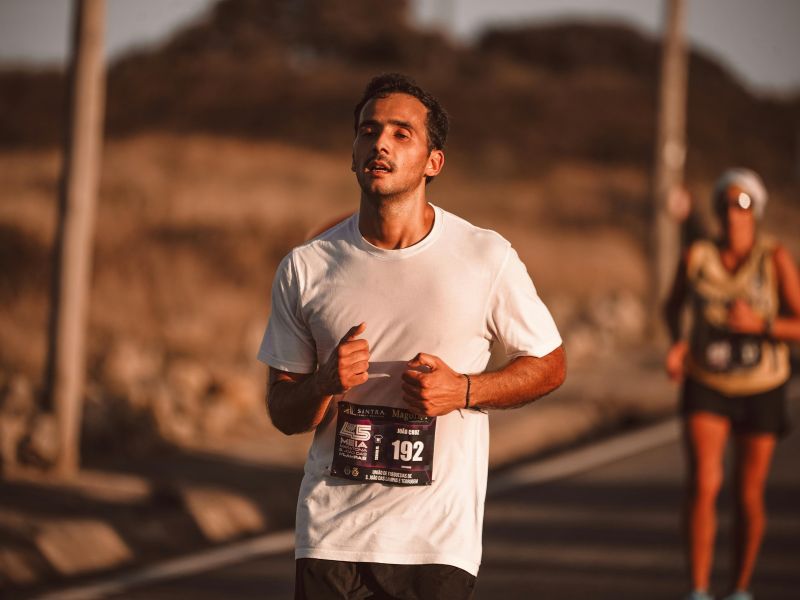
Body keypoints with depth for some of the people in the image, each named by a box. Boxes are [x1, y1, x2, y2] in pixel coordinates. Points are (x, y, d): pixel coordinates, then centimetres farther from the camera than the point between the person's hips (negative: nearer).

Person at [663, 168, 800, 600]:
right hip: (706, 387, 0)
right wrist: (676, 343, -5)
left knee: (749, 496, 7)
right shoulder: (696, 257, -6)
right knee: (702, 484, -18)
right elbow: (673, 306, 14)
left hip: (761, 390, 0)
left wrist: (761, 324, -31)